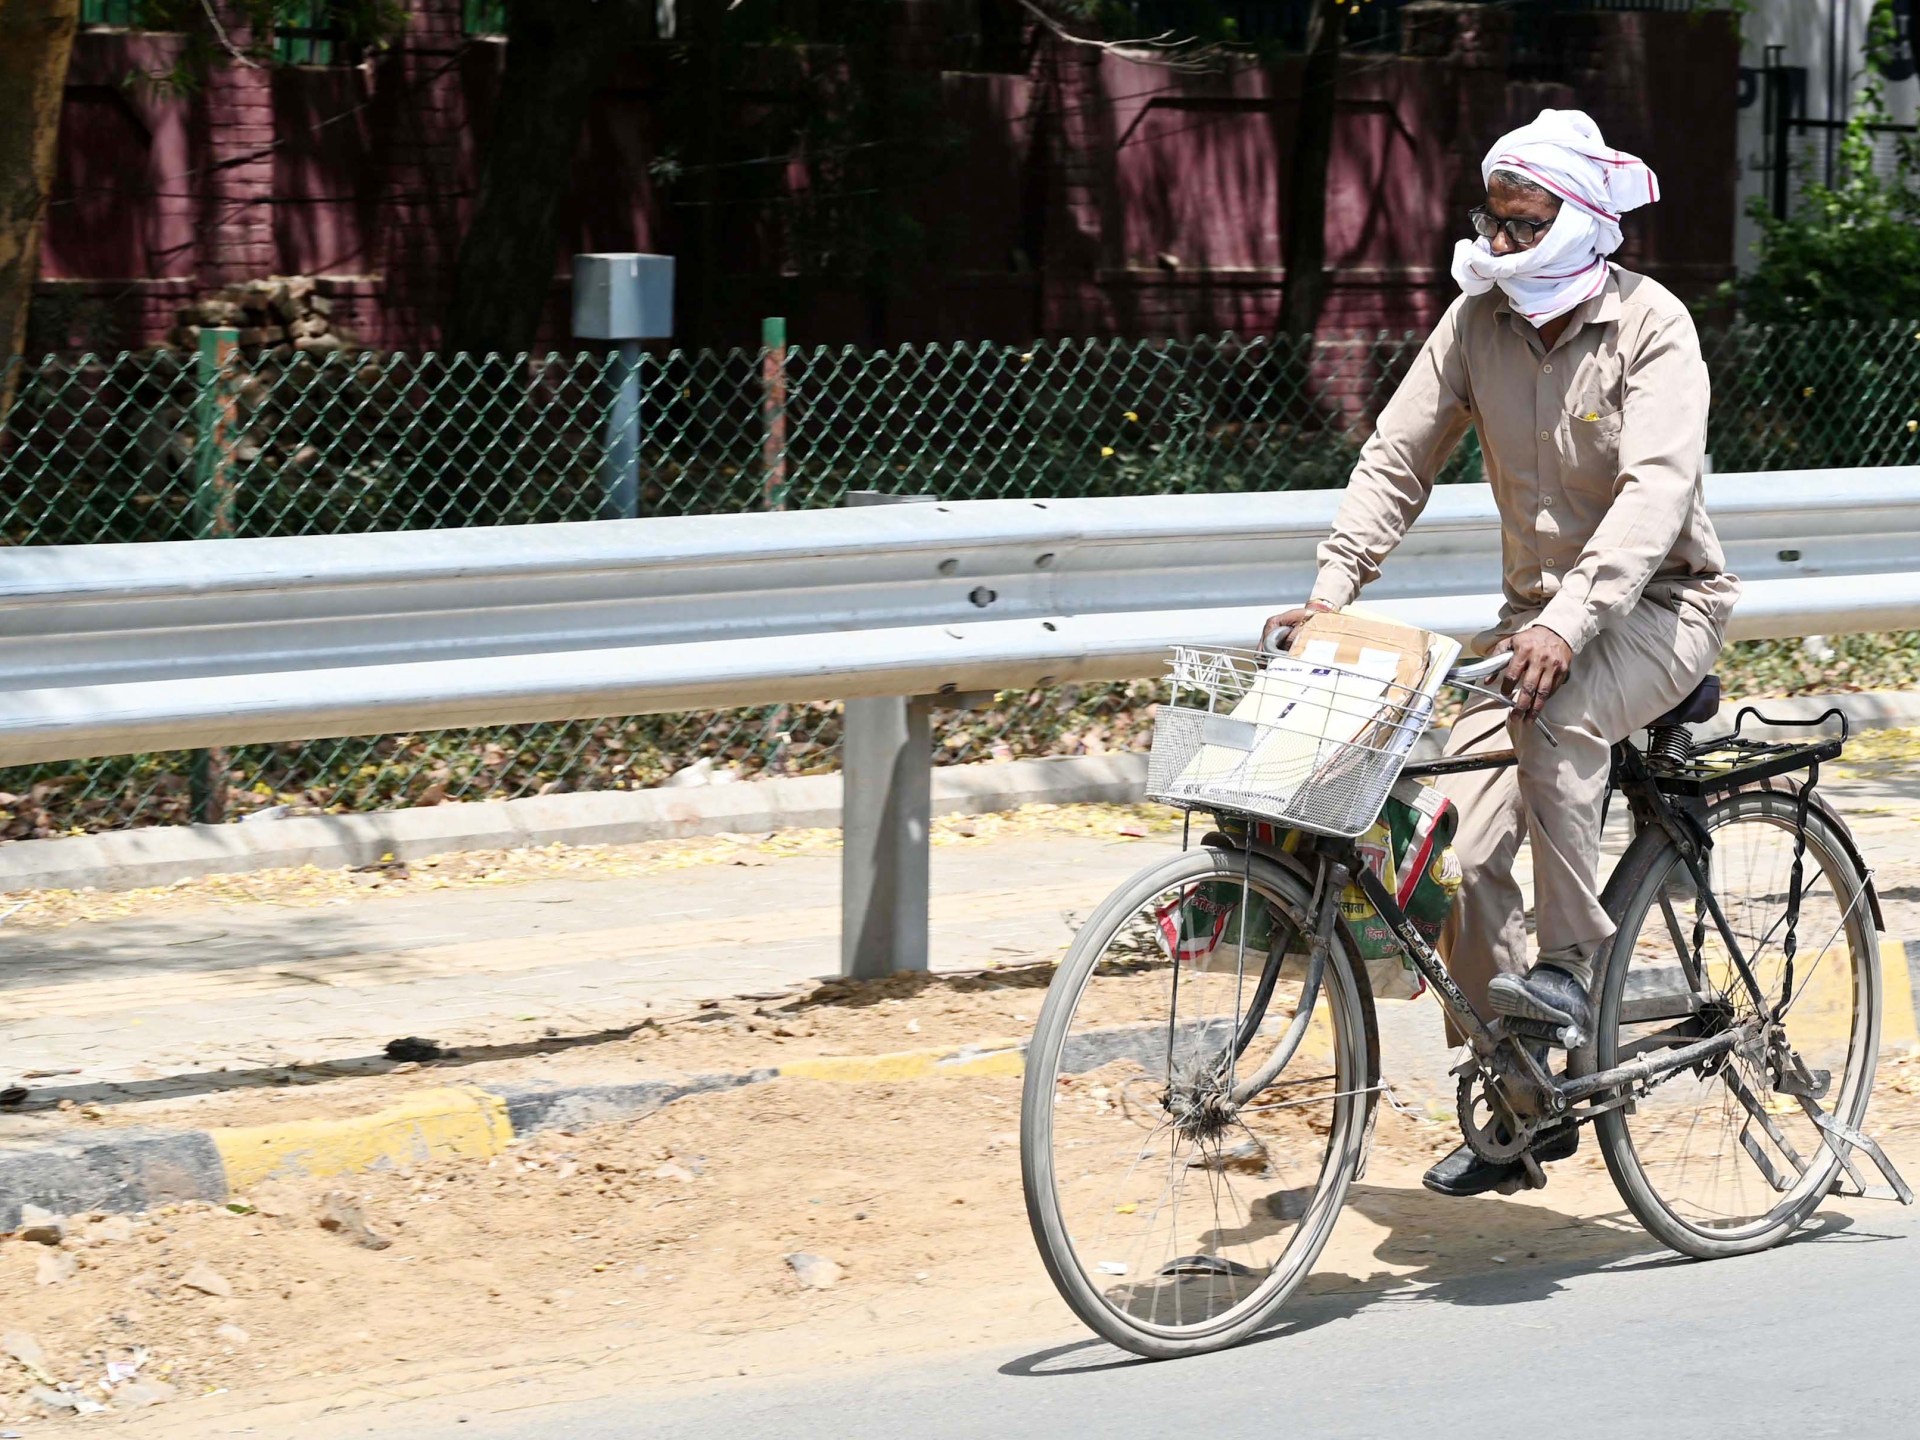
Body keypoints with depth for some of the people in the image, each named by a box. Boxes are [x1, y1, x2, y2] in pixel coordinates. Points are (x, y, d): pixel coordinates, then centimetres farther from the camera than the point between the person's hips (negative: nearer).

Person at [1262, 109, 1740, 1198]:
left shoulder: (1653, 327, -17)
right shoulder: (1479, 322, -1)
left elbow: (1657, 488, -29)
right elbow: (1397, 458, 0)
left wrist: (1570, 622, -43)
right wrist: (1331, 591, -15)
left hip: (1659, 603, -5)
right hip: (1539, 607, 5)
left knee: (1555, 713, -38)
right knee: (1463, 844, -9)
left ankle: (1568, 966, -21)